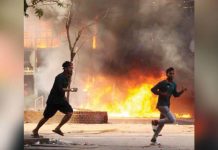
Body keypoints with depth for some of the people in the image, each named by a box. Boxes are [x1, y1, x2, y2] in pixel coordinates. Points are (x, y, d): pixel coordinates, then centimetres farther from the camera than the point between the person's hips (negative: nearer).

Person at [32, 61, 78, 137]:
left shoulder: (66, 77, 8)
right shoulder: (60, 77, -19)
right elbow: (60, 89, -30)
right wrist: (71, 89, -26)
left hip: (61, 99, 7)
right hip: (53, 100, -7)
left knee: (69, 112, -13)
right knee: (46, 117, 4)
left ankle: (58, 128, -5)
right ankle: (35, 130, 23)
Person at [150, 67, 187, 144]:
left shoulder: (174, 84, 10)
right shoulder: (162, 83, -12)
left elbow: (175, 95, 17)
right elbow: (153, 89, -13)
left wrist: (182, 91, -1)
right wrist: (162, 93, -24)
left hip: (167, 105, 8)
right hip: (161, 105, -8)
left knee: (162, 123, 13)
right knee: (172, 120, -18)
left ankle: (154, 139, 24)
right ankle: (155, 122, -3)